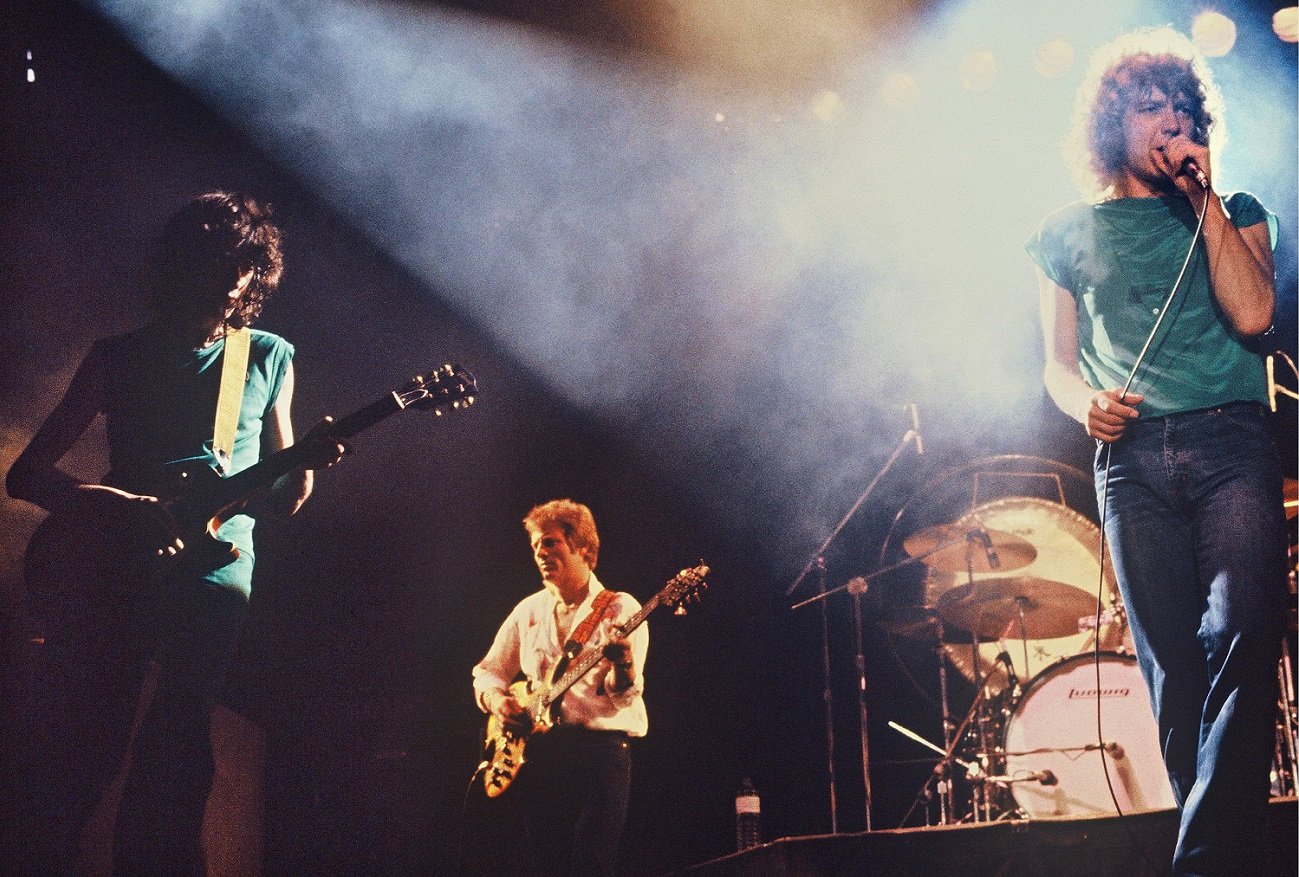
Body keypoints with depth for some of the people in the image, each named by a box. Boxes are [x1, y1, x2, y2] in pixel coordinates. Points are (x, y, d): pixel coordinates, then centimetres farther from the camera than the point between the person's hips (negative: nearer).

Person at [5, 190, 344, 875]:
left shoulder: (269, 357, 18)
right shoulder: (119, 356, 15)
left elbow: (279, 501, 20)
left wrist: (305, 463, -3)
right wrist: (125, 507, -6)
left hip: (215, 550, 0)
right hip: (116, 558, 0)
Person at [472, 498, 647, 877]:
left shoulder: (620, 609, -1)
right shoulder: (529, 611, 14)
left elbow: (623, 696, -10)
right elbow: (487, 671, 21)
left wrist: (623, 667, -32)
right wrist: (495, 698, 0)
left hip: (601, 749, -5)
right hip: (538, 752, 5)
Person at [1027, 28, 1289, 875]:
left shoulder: (1235, 215, 18)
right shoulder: (1072, 232, 18)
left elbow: (1252, 314, -1)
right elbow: (1059, 361, 19)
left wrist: (1206, 199, -1)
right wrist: (1085, 403, -4)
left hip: (1231, 438, -1)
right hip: (1132, 456, 1)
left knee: (1242, 638, -19)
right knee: (1174, 670, -5)